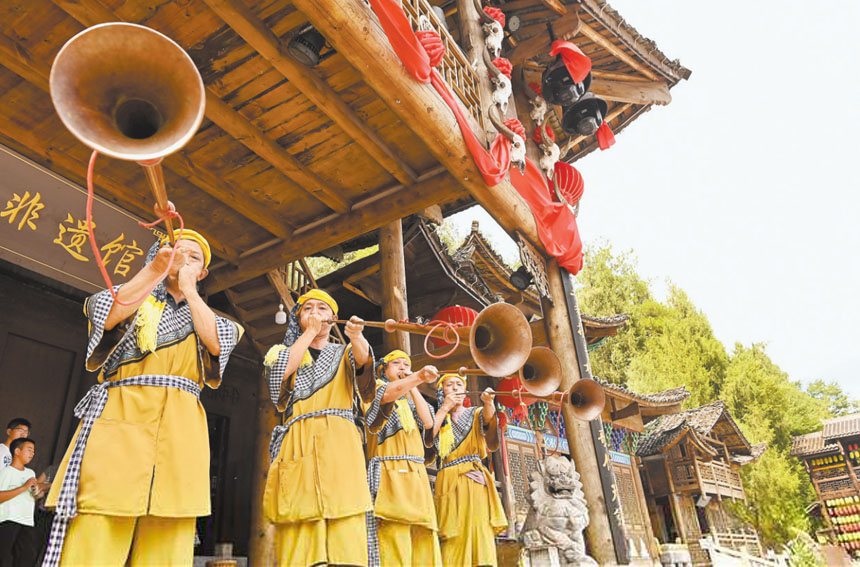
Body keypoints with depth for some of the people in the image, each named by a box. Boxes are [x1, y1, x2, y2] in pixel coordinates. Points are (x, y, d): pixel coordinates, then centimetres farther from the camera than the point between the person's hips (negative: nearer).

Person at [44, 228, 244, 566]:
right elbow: (106, 316, -4)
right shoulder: (134, 296, 20)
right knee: (97, 531, -14)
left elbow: (217, 344, 1)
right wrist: (155, 268, -13)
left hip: (180, 428, 2)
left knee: (167, 538, -6)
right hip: (120, 417, -1)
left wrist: (188, 288, 6)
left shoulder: (203, 315, 24)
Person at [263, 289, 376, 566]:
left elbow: (363, 358, -5)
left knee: (345, 529, -13)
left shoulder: (345, 353, 20)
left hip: (340, 443, 0)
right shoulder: (286, 350, 22)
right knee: (298, 529, -11)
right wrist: (310, 331, 3)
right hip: (298, 444, 0)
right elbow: (281, 370, -3)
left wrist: (355, 335, -28)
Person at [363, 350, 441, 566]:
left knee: (423, 543, -1)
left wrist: (413, 386, 11)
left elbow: (428, 422, 9)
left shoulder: (410, 400, 27)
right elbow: (388, 393, -17)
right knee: (394, 542, -17)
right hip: (390, 473, -6)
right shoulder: (376, 387, 9)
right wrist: (419, 376, -35)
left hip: (417, 475, 6)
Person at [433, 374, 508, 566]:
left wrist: (488, 402, -28)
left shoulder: (475, 413, 18)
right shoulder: (438, 416, 18)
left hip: (475, 478, 0)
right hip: (449, 480, 0)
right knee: (454, 536, -11)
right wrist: (445, 407, -1)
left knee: (480, 528, -14)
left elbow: (489, 419, -7)